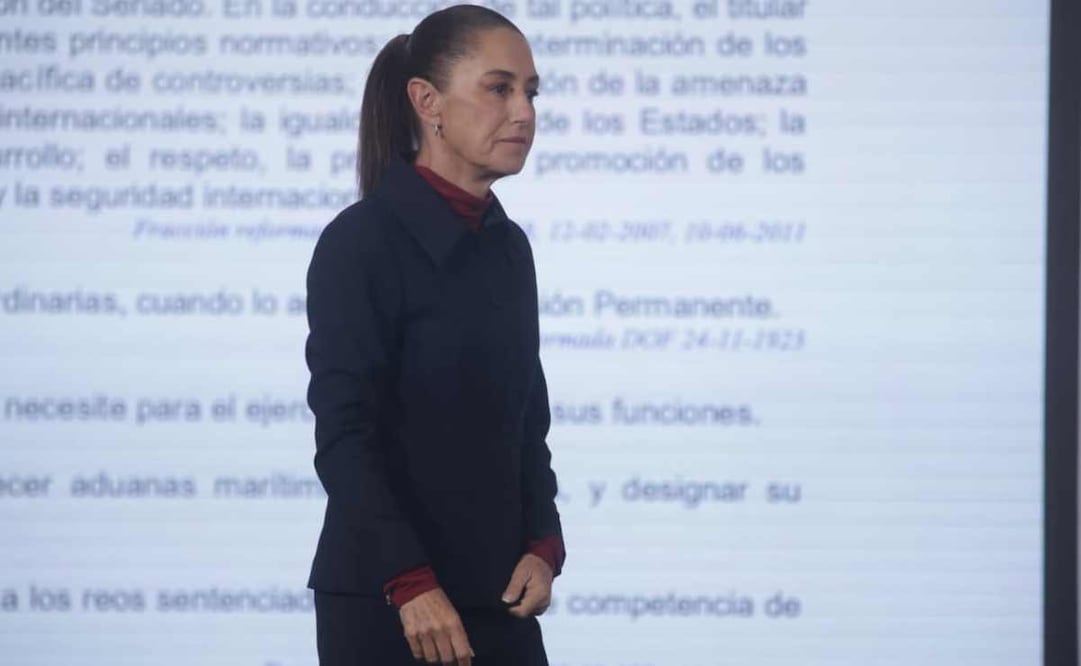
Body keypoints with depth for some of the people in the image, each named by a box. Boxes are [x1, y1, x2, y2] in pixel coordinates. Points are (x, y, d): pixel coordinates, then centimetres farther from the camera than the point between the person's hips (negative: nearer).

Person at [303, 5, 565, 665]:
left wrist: (543, 546, 0)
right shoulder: (362, 242, -9)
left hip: (496, 596, 6)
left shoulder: (509, 247, 12)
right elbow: (344, 436, -14)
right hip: (382, 601, -6)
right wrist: (410, 584, -21)